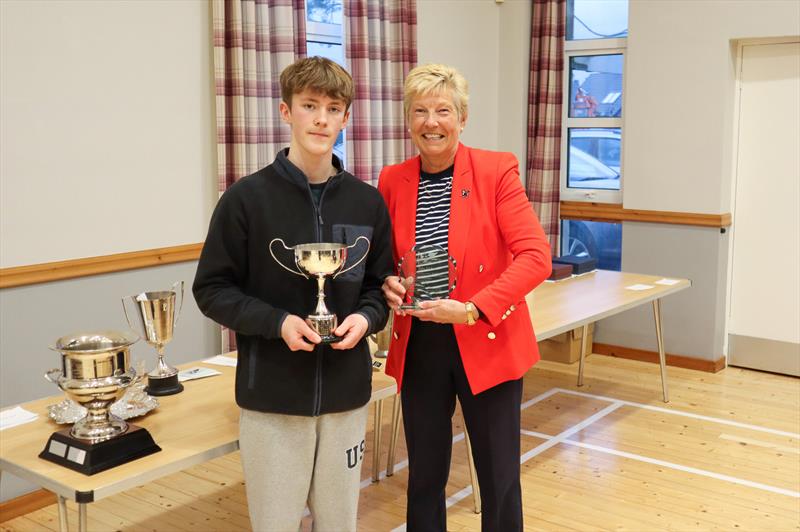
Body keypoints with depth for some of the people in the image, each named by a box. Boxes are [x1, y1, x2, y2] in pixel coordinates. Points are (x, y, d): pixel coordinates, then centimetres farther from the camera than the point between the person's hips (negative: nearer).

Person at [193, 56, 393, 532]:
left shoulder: (367, 202, 2)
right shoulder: (247, 198, -7)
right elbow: (212, 290, -3)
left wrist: (366, 317, -11)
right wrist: (276, 321, -18)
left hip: (346, 394, 3)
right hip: (272, 396, -3)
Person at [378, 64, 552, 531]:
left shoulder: (497, 169, -9)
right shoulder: (392, 181, 1)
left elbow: (536, 257, -14)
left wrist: (473, 309, -23)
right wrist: (387, 284, -9)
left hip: (488, 344, -3)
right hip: (419, 349, 3)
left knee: (499, 478, 9)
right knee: (424, 476, 14)